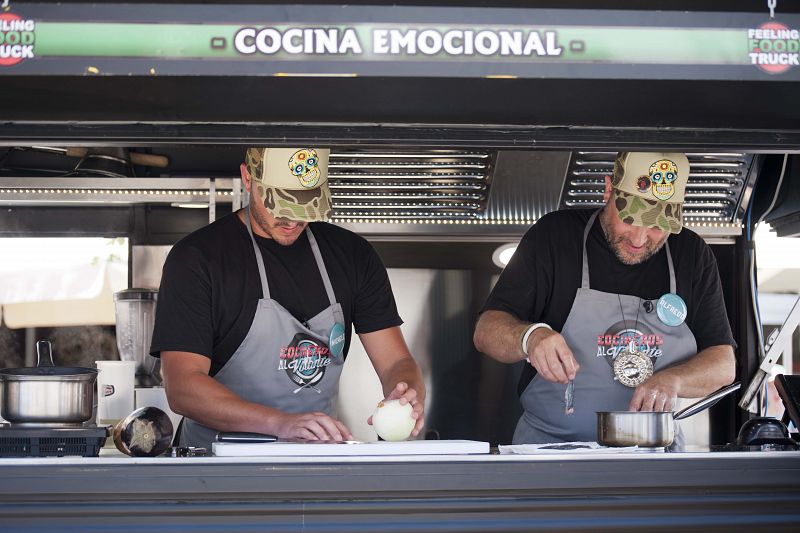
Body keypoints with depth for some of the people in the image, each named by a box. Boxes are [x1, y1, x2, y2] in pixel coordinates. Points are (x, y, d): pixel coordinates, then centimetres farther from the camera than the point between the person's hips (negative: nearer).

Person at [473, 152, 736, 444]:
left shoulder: (693, 255, 5)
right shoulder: (554, 236, -2)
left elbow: (724, 364, 5)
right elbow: (487, 331, -7)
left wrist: (671, 380, -16)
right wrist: (530, 337, -30)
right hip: (551, 442, -2)